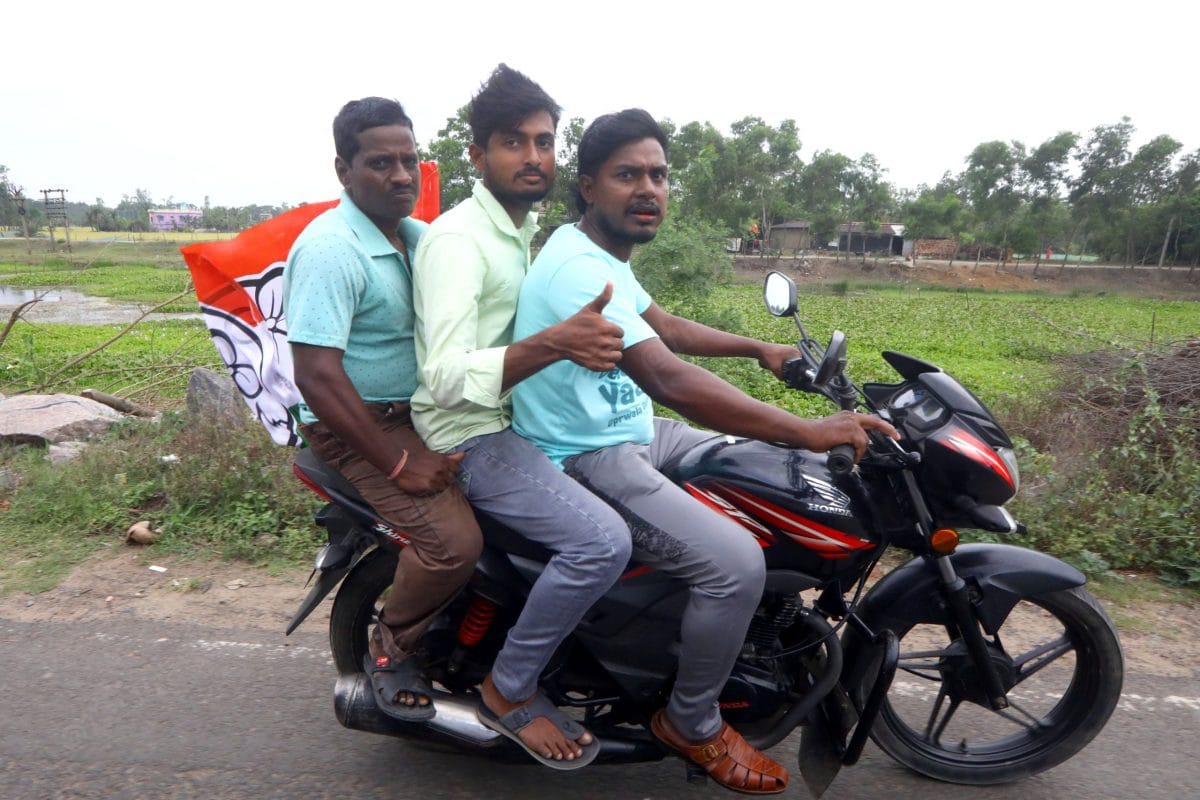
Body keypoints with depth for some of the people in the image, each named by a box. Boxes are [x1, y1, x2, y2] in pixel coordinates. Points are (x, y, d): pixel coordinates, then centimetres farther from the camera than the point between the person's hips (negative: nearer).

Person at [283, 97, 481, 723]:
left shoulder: (420, 237, 8)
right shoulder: (330, 248, -19)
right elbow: (317, 376, -25)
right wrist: (398, 464, -24)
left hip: (423, 410, 9)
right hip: (355, 426, -8)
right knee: (454, 539, -24)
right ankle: (390, 648, 5)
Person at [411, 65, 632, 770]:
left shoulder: (531, 229, 13)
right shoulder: (455, 240, -17)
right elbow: (447, 378, -30)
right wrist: (555, 343, -43)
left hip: (525, 415, 10)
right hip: (472, 434, -9)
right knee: (603, 541, -27)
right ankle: (509, 690, -3)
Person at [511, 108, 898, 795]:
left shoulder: (600, 252, 9)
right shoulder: (577, 268, -25)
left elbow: (666, 326, 24)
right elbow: (669, 379, -36)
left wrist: (758, 348, 20)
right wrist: (809, 432, -35)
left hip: (632, 431, 11)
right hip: (586, 460, -11)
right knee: (735, 562, -23)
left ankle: (754, 649, 30)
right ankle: (692, 724, 5)